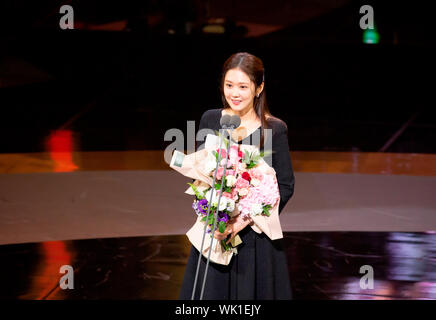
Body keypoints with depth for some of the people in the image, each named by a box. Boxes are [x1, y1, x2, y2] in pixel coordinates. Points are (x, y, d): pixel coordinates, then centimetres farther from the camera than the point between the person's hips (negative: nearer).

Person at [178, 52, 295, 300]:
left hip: (255, 234, -2)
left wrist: (245, 219, -16)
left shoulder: (274, 129, -7)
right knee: (209, 291, 6)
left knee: (251, 291, 4)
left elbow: (286, 186, -6)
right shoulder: (210, 120, 2)